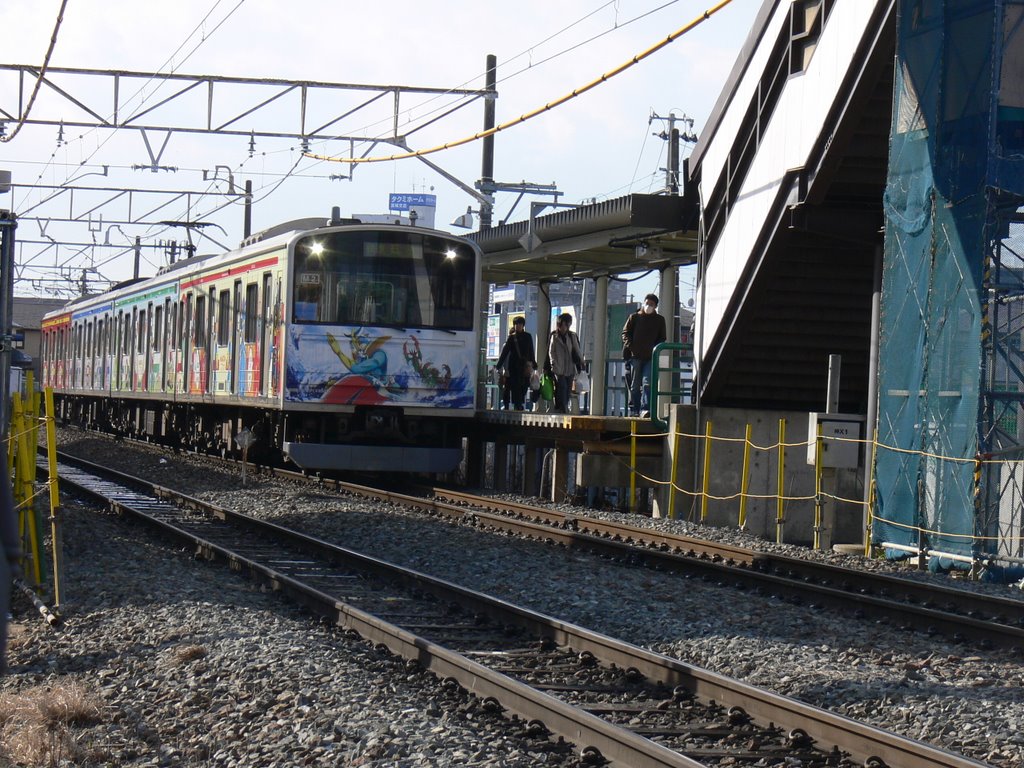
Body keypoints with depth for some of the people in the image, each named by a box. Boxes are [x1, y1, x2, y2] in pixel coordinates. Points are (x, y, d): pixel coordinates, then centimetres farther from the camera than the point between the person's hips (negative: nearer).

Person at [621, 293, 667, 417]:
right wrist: (630, 346, -7)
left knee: (647, 383, -14)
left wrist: (655, 348, -2)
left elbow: (662, 338, 16)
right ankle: (633, 410, 8)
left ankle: (645, 409, -21)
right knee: (635, 384, 4)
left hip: (650, 357, 0)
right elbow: (625, 332, 9)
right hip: (635, 356, 0)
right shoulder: (634, 317, 9)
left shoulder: (659, 320, 12)